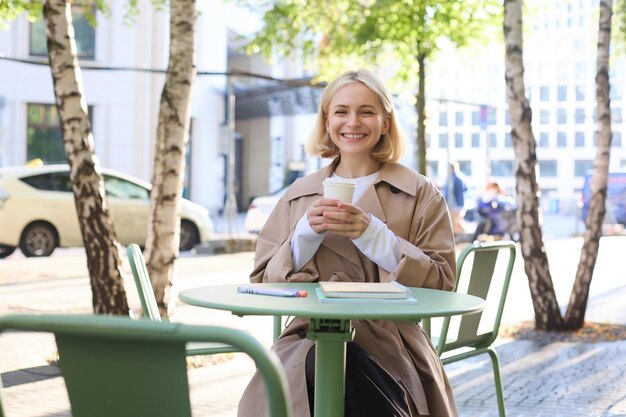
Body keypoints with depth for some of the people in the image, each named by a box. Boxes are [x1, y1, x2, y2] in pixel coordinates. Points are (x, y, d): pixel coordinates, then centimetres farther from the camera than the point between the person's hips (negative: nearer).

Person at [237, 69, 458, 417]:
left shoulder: (419, 193, 7)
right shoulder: (298, 195, 14)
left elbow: (441, 284, -1)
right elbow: (264, 284, 10)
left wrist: (372, 235, -14)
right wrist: (306, 234, -9)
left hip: (387, 345, -1)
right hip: (309, 339, 2)